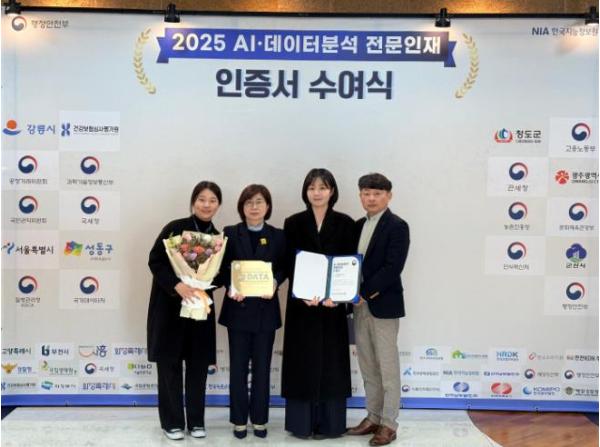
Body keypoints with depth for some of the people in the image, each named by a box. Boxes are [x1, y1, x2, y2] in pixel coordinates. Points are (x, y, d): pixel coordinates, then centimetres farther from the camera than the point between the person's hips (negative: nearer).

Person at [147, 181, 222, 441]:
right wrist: (177, 285, -23)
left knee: (198, 366, 8)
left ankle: (196, 421, 22)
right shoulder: (176, 228, -8)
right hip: (169, 306, -3)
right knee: (170, 365, 4)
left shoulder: (218, 237, 5)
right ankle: (172, 422, 18)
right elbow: (155, 262, -11)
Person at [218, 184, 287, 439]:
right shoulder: (230, 233, 1)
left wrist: (275, 283, -16)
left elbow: (284, 268, 4)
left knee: (262, 366, 8)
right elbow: (222, 268, 0)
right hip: (238, 308, -1)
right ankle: (239, 420, 17)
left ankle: (260, 419, 20)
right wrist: (230, 287, -18)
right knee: (238, 366, 5)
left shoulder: (278, 236, 4)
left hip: (265, 309, 1)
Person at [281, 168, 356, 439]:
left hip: (333, 304, 0)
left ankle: (328, 423, 16)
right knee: (302, 363, 4)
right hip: (301, 303, 0)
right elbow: (289, 265, -3)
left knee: (331, 363, 5)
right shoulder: (293, 223, 2)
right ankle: (301, 422, 15)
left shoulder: (345, 224, 3)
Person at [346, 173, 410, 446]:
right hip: (360, 304, 7)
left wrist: (365, 293, -17)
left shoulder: (397, 226, -9)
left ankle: (389, 424, 12)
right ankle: (373, 418, 25)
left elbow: (392, 268, -17)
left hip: (384, 305, -7)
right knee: (367, 367, 13)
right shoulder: (359, 225, 13)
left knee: (388, 368, 2)